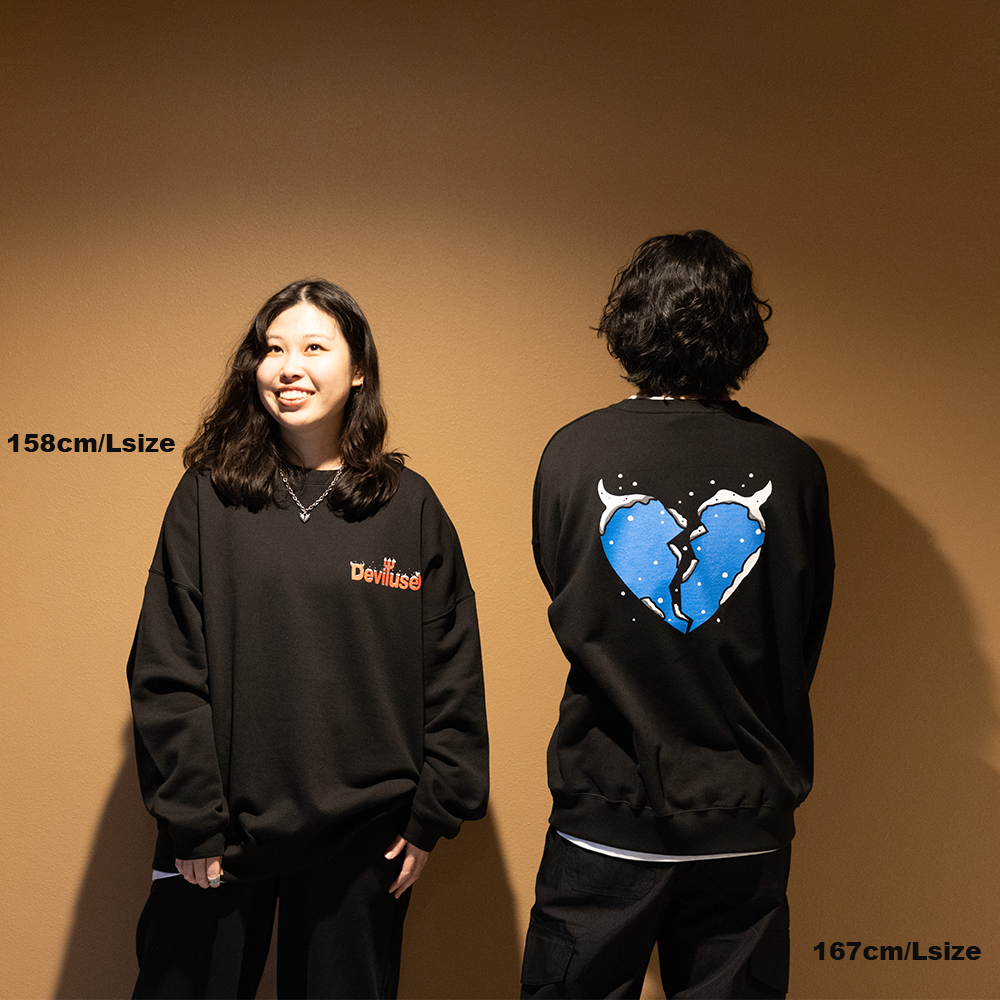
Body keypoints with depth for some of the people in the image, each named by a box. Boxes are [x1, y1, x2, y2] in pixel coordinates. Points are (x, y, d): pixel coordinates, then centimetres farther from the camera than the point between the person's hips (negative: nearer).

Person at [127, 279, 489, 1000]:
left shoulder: (411, 506, 1)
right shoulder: (207, 499, 0)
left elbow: (453, 675, 2)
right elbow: (166, 673, -3)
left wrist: (433, 817, 0)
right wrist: (192, 823, -7)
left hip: (364, 844, 0)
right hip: (222, 837, 0)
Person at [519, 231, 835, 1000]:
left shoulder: (573, 453, -10)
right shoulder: (793, 467, -9)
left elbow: (568, 613, 4)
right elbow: (805, 644, 3)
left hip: (602, 820, 0)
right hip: (746, 824, 1)